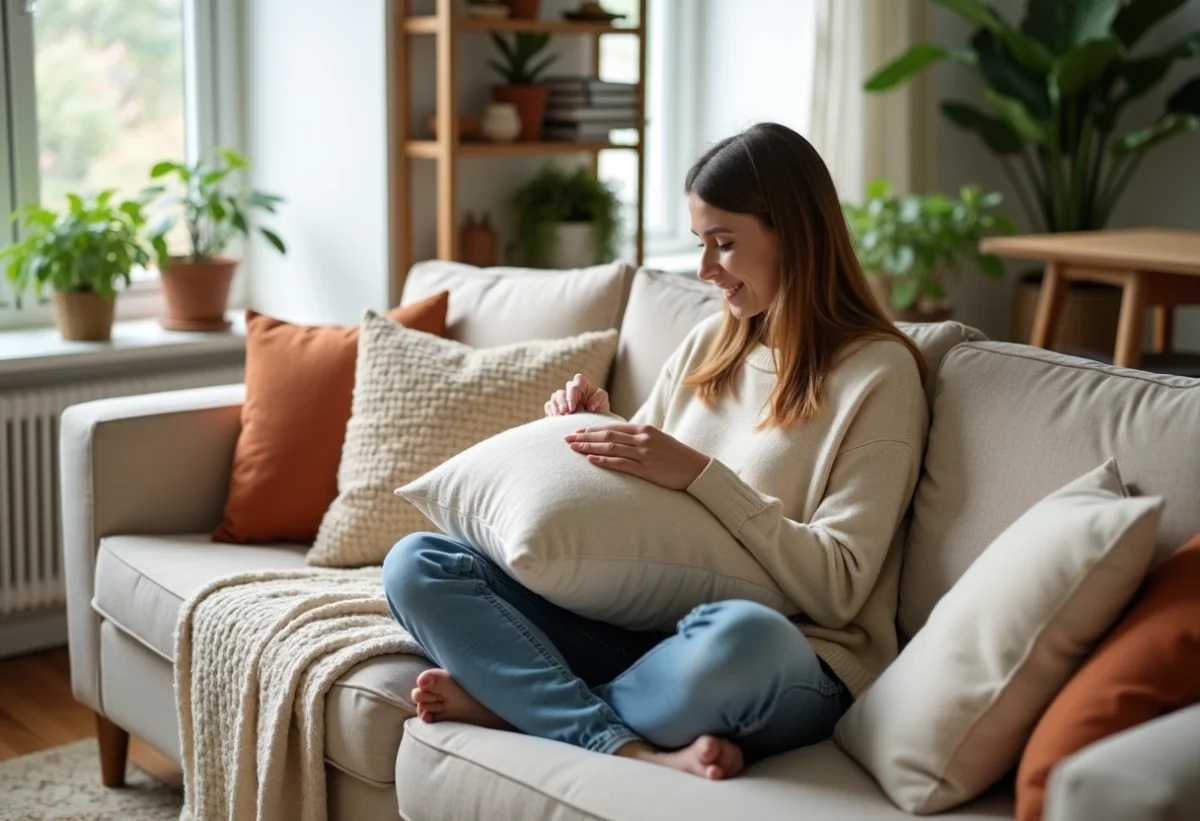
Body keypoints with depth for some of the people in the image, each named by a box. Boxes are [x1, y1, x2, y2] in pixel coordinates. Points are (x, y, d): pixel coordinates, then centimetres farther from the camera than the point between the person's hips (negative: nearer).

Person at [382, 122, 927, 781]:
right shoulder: (709, 344, 15)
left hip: (790, 664, -6)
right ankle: (635, 751, -25)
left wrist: (698, 474, -18)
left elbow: (836, 588, -12)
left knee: (739, 636, -43)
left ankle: (516, 701, -16)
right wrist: (599, 427, 3)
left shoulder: (877, 374, -4)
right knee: (415, 565, -11)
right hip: (643, 629, 6)